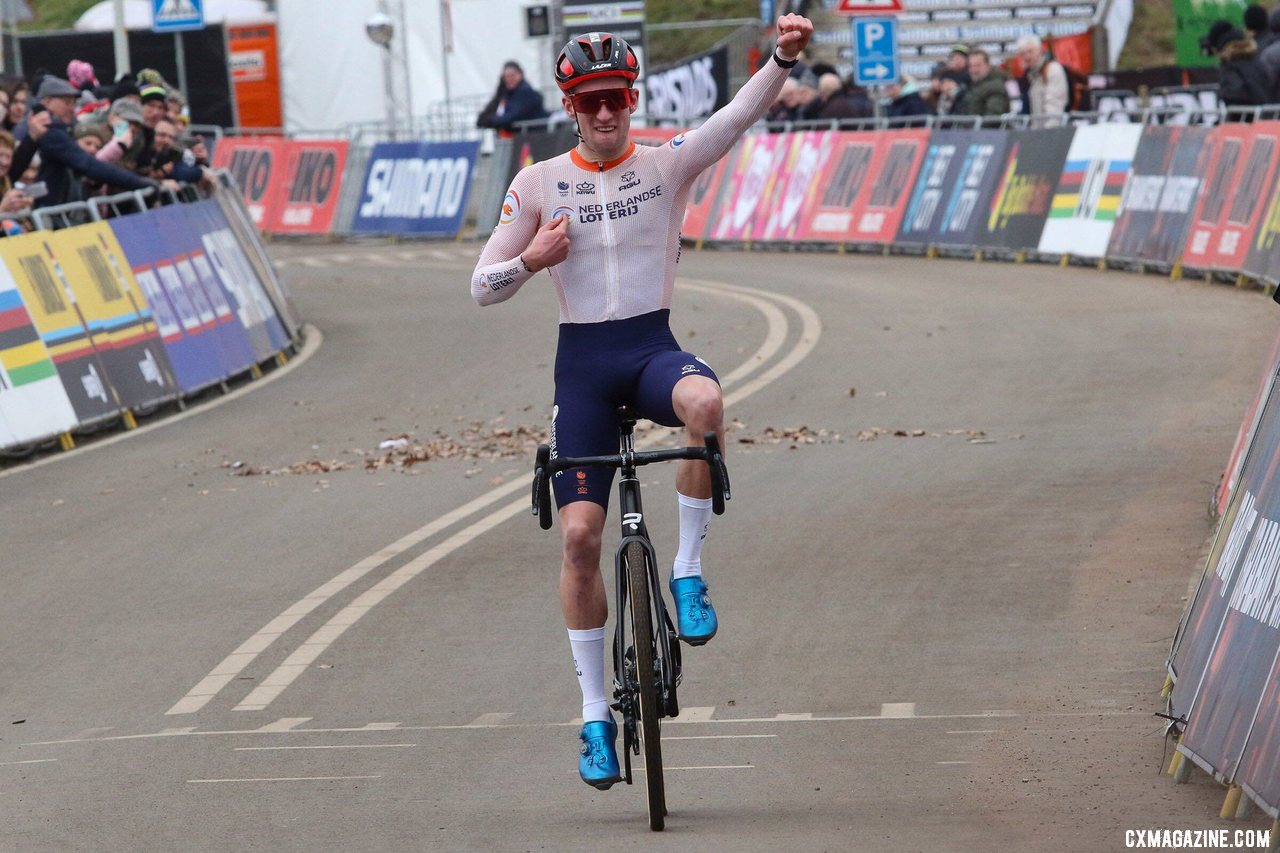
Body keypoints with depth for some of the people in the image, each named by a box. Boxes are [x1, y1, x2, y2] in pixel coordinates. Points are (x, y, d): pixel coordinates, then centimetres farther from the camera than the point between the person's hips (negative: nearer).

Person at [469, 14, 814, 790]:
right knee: (580, 533, -6)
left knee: (705, 403, -38)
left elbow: (740, 116, -14)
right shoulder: (538, 185, 4)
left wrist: (784, 58, -31)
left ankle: (689, 573, -20)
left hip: (653, 347, -1)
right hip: (583, 360, 1)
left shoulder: (667, 165, 2)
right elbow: (483, 288, 6)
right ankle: (596, 717, 5)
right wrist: (530, 259, -14)